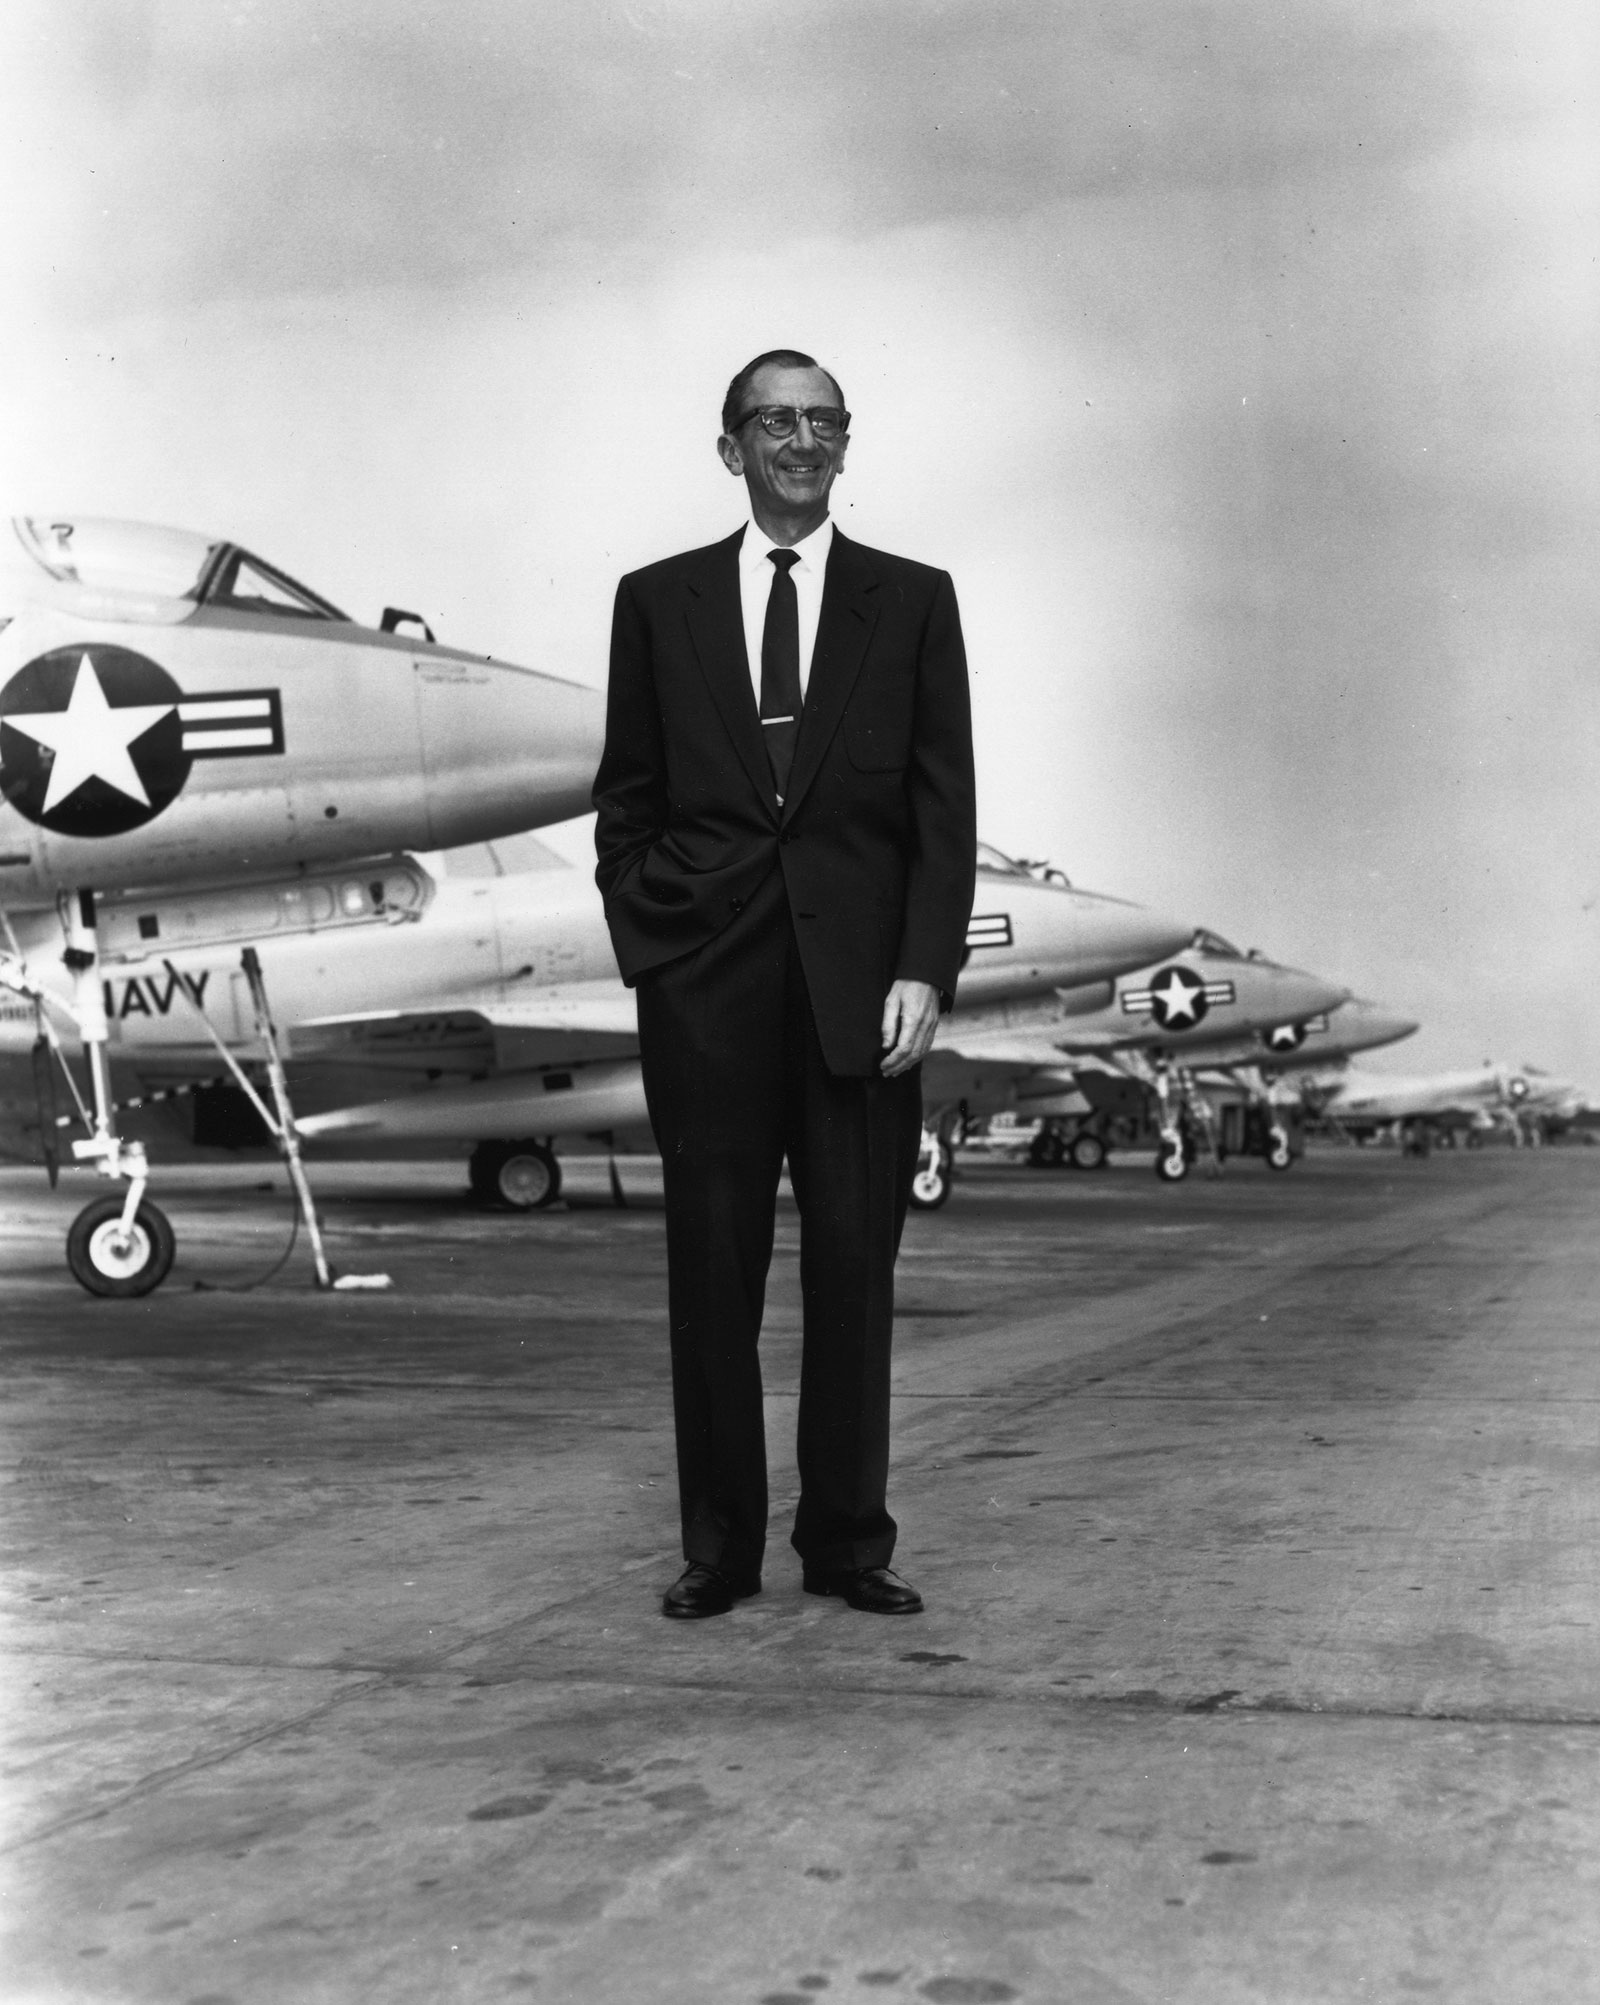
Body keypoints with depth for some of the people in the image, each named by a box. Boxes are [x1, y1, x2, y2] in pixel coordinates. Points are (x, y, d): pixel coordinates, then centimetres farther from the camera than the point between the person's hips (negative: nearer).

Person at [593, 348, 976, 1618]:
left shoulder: (912, 601, 8)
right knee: (712, 1268, 4)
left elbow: (944, 807, 3)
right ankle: (720, 1547, 15)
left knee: (855, 1267, 4)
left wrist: (924, 970, -6)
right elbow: (627, 801, 11)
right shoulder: (658, 602, 10)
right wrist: (645, 953, 1)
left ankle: (848, 1541, 16)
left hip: (859, 980, 0)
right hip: (705, 988, 1)